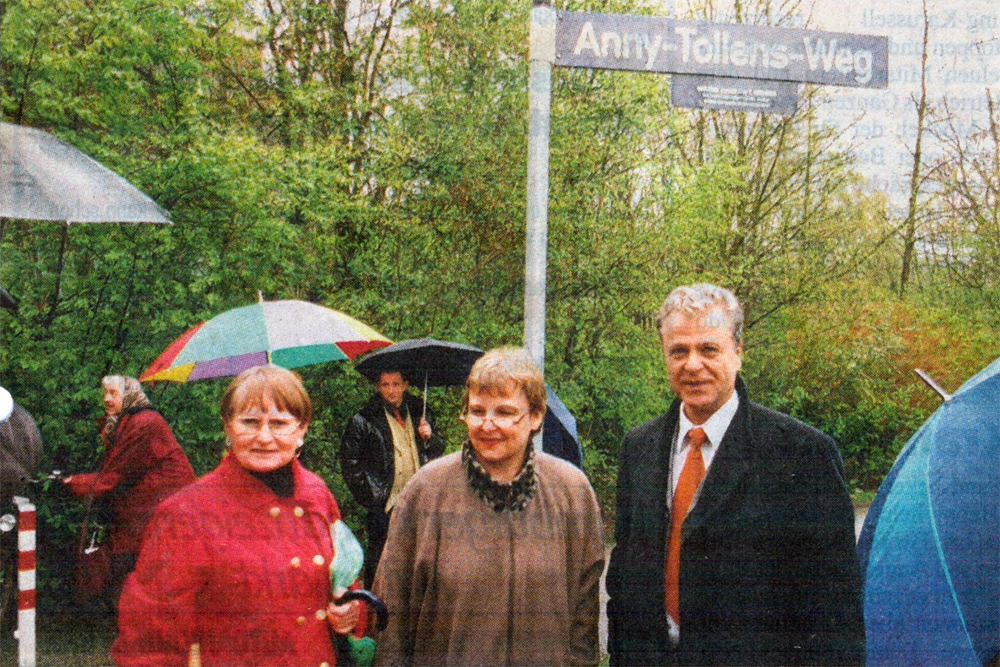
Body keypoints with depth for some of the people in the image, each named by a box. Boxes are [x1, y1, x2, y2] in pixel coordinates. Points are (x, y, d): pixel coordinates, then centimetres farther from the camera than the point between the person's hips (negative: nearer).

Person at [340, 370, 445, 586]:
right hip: (386, 505, -3)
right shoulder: (364, 420, -3)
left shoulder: (419, 413, 9)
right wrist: (371, 495, -7)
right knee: (379, 557, 2)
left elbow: (439, 450, 17)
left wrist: (429, 437, -5)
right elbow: (350, 462, -2)